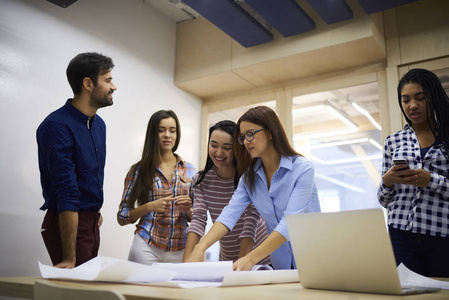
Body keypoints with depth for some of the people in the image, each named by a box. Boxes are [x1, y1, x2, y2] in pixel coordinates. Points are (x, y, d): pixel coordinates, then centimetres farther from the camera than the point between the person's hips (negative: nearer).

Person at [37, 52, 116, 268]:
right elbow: (66, 193, -27)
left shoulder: (99, 124, 9)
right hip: (67, 223, -8)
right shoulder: (57, 126, -20)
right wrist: (69, 258, -27)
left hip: (91, 222, 8)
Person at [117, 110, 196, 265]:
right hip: (147, 248, -2)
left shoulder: (189, 170, 8)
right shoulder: (139, 170, 1)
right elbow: (122, 216, 2)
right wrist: (150, 206, -14)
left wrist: (188, 209, -9)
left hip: (180, 250, 2)